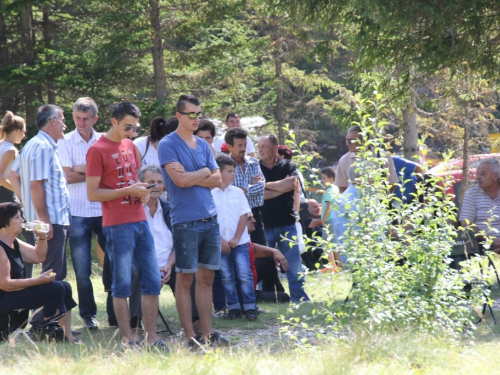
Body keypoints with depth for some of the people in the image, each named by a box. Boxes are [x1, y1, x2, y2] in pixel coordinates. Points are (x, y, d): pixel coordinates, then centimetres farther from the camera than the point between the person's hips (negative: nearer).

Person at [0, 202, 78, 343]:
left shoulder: (14, 243, 10)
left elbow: (38, 257, 21)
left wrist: (42, 237, 3)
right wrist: (38, 280, -23)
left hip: (17, 291, 11)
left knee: (64, 287, 8)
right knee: (55, 288, -19)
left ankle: (68, 336, 6)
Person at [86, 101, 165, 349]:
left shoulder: (129, 145, 15)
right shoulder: (97, 150, -8)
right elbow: (92, 194, -11)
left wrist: (143, 192, 3)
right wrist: (127, 191, -17)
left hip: (140, 220, 7)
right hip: (117, 225, -7)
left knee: (152, 280, 6)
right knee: (122, 284, -3)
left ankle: (151, 337, 12)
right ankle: (127, 340, 2)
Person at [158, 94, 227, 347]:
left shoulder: (203, 145, 15)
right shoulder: (168, 145, -5)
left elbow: (217, 180, 7)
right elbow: (180, 180, -16)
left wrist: (191, 178, -8)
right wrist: (205, 172, 0)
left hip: (210, 219, 6)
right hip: (185, 221, -6)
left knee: (206, 277, 8)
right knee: (185, 278, -1)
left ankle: (208, 333, 11)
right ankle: (190, 336, 1)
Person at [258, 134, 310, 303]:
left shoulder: (287, 166, 7)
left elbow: (292, 183, -12)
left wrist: (266, 185, -7)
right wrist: (281, 189, -8)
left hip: (287, 224, 0)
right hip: (264, 226, 0)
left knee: (293, 264, 1)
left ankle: (300, 299, 5)